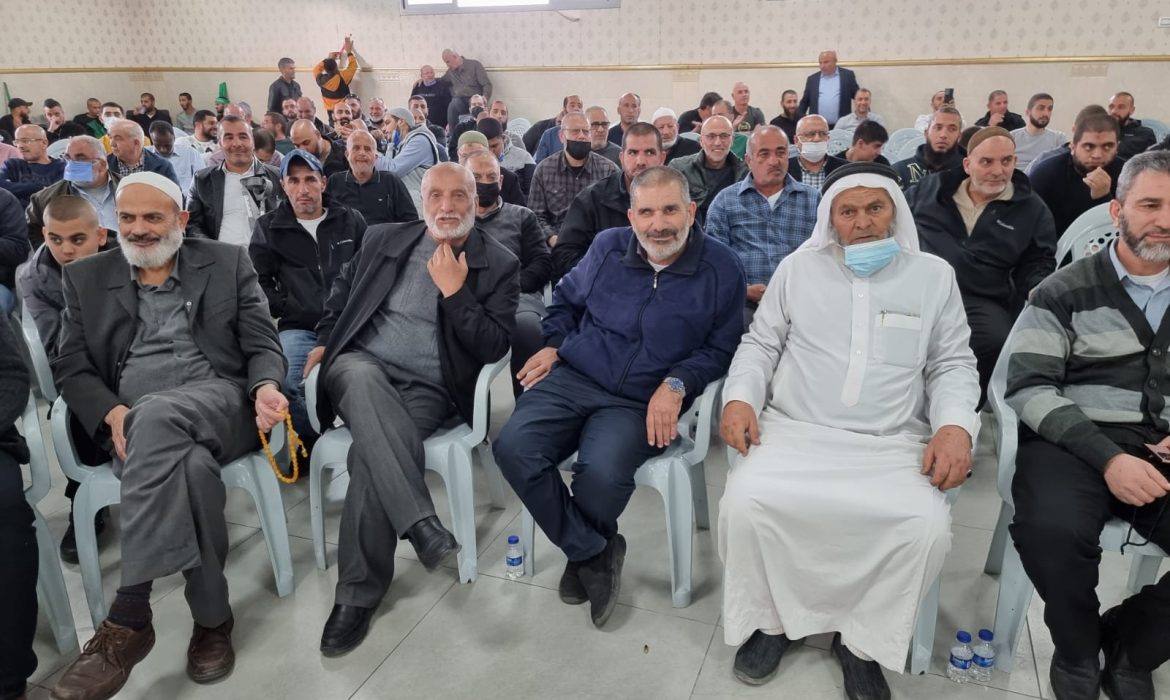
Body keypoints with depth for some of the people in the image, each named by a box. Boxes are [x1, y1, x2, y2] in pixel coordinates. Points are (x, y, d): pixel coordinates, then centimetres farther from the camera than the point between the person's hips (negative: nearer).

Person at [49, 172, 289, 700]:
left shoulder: (227, 263, 14)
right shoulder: (87, 277, 19)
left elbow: (262, 344, 7)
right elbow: (71, 366, 12)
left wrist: (266, 389, -16)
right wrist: (113, 412, -10)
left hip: (218, 402, -1)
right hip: (133, 422, 2)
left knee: (157, 416, -37)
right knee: (192, 465, -35)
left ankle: (128, 616, -33)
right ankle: (211, 616, -20)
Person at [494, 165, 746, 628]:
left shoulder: (721, 269, -1)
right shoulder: (608, 247, 7)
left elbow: (720, 347, 2)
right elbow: (567, 299, 23)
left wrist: (676, 384, -14)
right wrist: (554, 344, 6)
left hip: (643, 402, -3)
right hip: (573, 378, 3)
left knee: (601, 471, -32)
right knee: (513, 447, -23)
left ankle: (584, 552, 5)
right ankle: (593, 551, -3)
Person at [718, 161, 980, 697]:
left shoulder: (934, 275, 11)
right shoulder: (798, 268, 10)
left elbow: (953, 364, 12)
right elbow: (760, 345, 12)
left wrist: (955, 424, -7)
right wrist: (739, 397, -6)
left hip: (892, 445, 0)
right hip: (794, 430, 0)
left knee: (926, 526, -27)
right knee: (745, 501, -27)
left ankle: (863, 640, 0)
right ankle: (772, 618, 2)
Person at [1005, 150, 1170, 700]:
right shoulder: (1065, 292, 4)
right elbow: (1028, 387, -5)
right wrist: (1107, 457, -17)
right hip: (1077, 445, -3)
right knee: (1051, 529, -34)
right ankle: (1078, 649, -1)